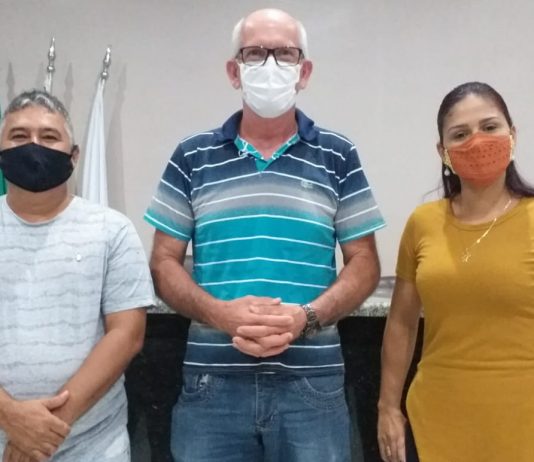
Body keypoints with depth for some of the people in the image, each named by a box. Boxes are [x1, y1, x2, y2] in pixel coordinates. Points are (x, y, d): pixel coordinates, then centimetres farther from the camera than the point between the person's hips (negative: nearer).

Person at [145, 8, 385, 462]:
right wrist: (220, 313, -13)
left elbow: (364, 263, 4)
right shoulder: (192, 157, 5)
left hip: (312, 382, 0)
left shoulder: (338, 157, 4)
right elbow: (164, 262, 5)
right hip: (212, 381, 1)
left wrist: (307, 318, -14)